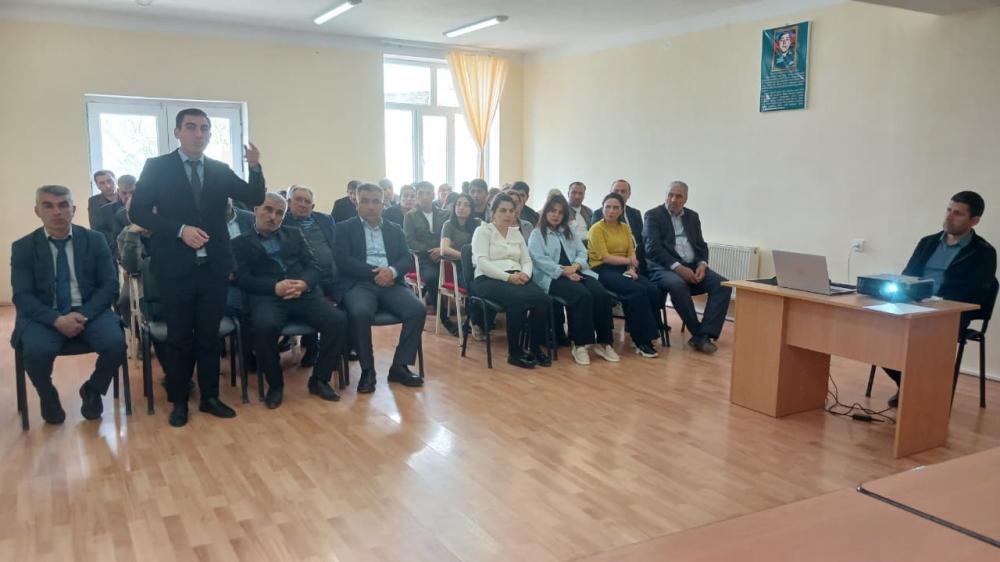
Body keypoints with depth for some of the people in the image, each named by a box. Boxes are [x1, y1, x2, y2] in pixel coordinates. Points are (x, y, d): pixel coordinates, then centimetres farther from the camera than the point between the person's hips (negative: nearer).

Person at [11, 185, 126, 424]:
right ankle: (48, 397, 3)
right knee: (36, 351, -32)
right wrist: (57, 320, -22)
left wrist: (84, 314, -17)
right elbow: (22, 296, -4)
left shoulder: (95, 240, 4)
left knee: (115, 343, -29)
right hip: (44, 316, 0)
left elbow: (110, 285, 0)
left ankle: (92, 390, 4)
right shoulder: (23, 247, 3)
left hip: (89, 311, 1)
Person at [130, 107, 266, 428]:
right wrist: (180, 230, -18)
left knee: (210, 334, 10)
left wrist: (255, 168, -14)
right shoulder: (157, 167, -1)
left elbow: (255, 199, 3)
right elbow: (138, 212, -6)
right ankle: (179, 401, 20)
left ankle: (209, 397, 22)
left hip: (214, 266, 3)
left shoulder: (220, 171, 9)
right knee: (179, 337, 6)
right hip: (176, 268, -3)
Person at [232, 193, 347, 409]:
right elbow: (243, 279, 0)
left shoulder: (295, 234, 24)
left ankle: (319, 379, -5)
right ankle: (275, 384, -10)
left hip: (304, 293, 3)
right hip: (267, 296, -3)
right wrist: (275, 287, -17)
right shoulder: (241, 243, 15)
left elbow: (314, 267, 13)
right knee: (264, 327, -36)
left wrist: (304, 283, -11)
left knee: (339, 320, -24)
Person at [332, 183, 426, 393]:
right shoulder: (344, 228, 11)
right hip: (359, 284, -3)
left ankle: (400, 366, -11)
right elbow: (342, 261, -4)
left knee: (418, 310, -23)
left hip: (389, 283, 3)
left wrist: (392, 271, -14)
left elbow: (408, 259, 9)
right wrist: (374, 273, -14)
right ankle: (367, 370, -16)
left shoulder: (395, 230, 21)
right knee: (360, 313, -35)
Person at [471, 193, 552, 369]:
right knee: (518, 300, -36)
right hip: (488, 280, -5)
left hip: (516, 279, 5)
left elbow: (527, 260, 16)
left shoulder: (516, 233, 22)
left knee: (543, 299, -26)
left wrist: (525, 273, -8)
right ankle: (514, 352, -22)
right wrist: (508, 277, -20)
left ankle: (535, 348, -12)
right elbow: (482, 262, -11)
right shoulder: (483, 231, 4)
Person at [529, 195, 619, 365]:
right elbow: (540, 260, -7)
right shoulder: (537, 234, 8)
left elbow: (582, 253, 14)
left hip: (576, 273, 6)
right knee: (582, 295, -34)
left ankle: (603, 342, -19)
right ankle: (580, 344, -28)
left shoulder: (569, 232, 26)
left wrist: (575, 266, -10)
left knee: (601, 294, -24)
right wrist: (564, 272, -18)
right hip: (552, 277, -5)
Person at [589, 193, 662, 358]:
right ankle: (643, 339, -20)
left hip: (624, 269, 6)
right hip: (603, 270, -6)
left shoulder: (625, 228, 15)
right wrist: (629, 260, -7)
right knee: (638, 291, -30)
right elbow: (605, 257, -12)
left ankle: (641, 335, -11)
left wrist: (632, 269, -11)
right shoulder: (597, 229, -4)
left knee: (653, 291, -22)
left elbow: (632, 253, 7)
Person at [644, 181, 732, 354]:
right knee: (677, 284, -38)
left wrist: (702, 264, -7)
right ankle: (698, 333, -22)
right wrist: (678, 267, -21)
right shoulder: (653, 215, 2)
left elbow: (701, 245, 16)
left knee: (723, 285, -19)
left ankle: (704, 335, -22)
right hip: (664, 268, -5)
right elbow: (653, 248, -10)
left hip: (692, 267, 5)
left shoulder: (692, 216, 19)